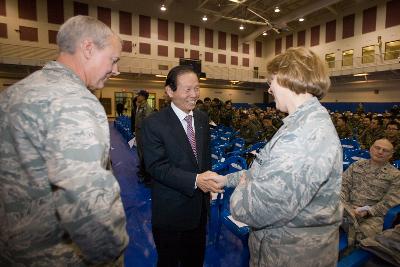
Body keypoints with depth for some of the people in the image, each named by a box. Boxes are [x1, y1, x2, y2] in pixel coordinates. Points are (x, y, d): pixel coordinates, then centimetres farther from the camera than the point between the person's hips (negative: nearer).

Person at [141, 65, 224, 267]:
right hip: (171, 211, -5)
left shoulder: (202, 118, 2)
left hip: (200, 206, 6)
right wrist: (195, 180, -32)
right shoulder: (153, 123, -18)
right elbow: (156, 166, -23)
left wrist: (208, 182, 6)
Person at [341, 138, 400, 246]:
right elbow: (343, 186, 7)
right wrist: (345, 207, -8)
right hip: (349, 208, 2)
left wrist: (367, 211, -14)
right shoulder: (356, 165, 14)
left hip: (373, 215, -1)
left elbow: (390, 202, -2)